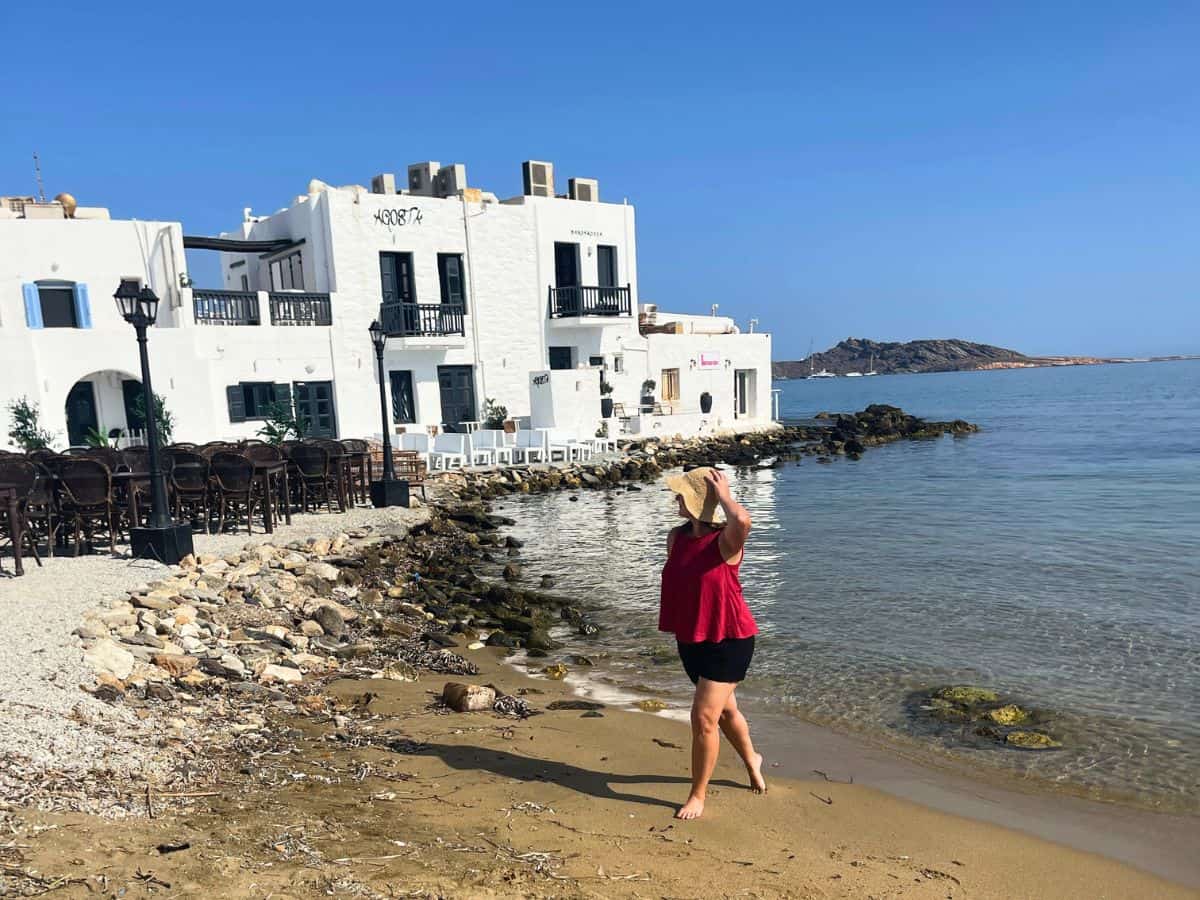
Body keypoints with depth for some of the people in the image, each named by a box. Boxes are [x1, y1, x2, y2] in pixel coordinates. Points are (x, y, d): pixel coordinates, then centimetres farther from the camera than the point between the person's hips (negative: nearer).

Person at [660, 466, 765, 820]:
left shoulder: (725, 541, -21)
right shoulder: (676, 537, -1)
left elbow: (742, 520, -46)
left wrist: (723, 494, -28)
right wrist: (675, 627, 17)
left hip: (728, 640, -7)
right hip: (691, 639, 7)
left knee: (703, 717, -6)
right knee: (724, 709, 24)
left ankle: (698, 795, 14)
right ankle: (751, 759, 51)